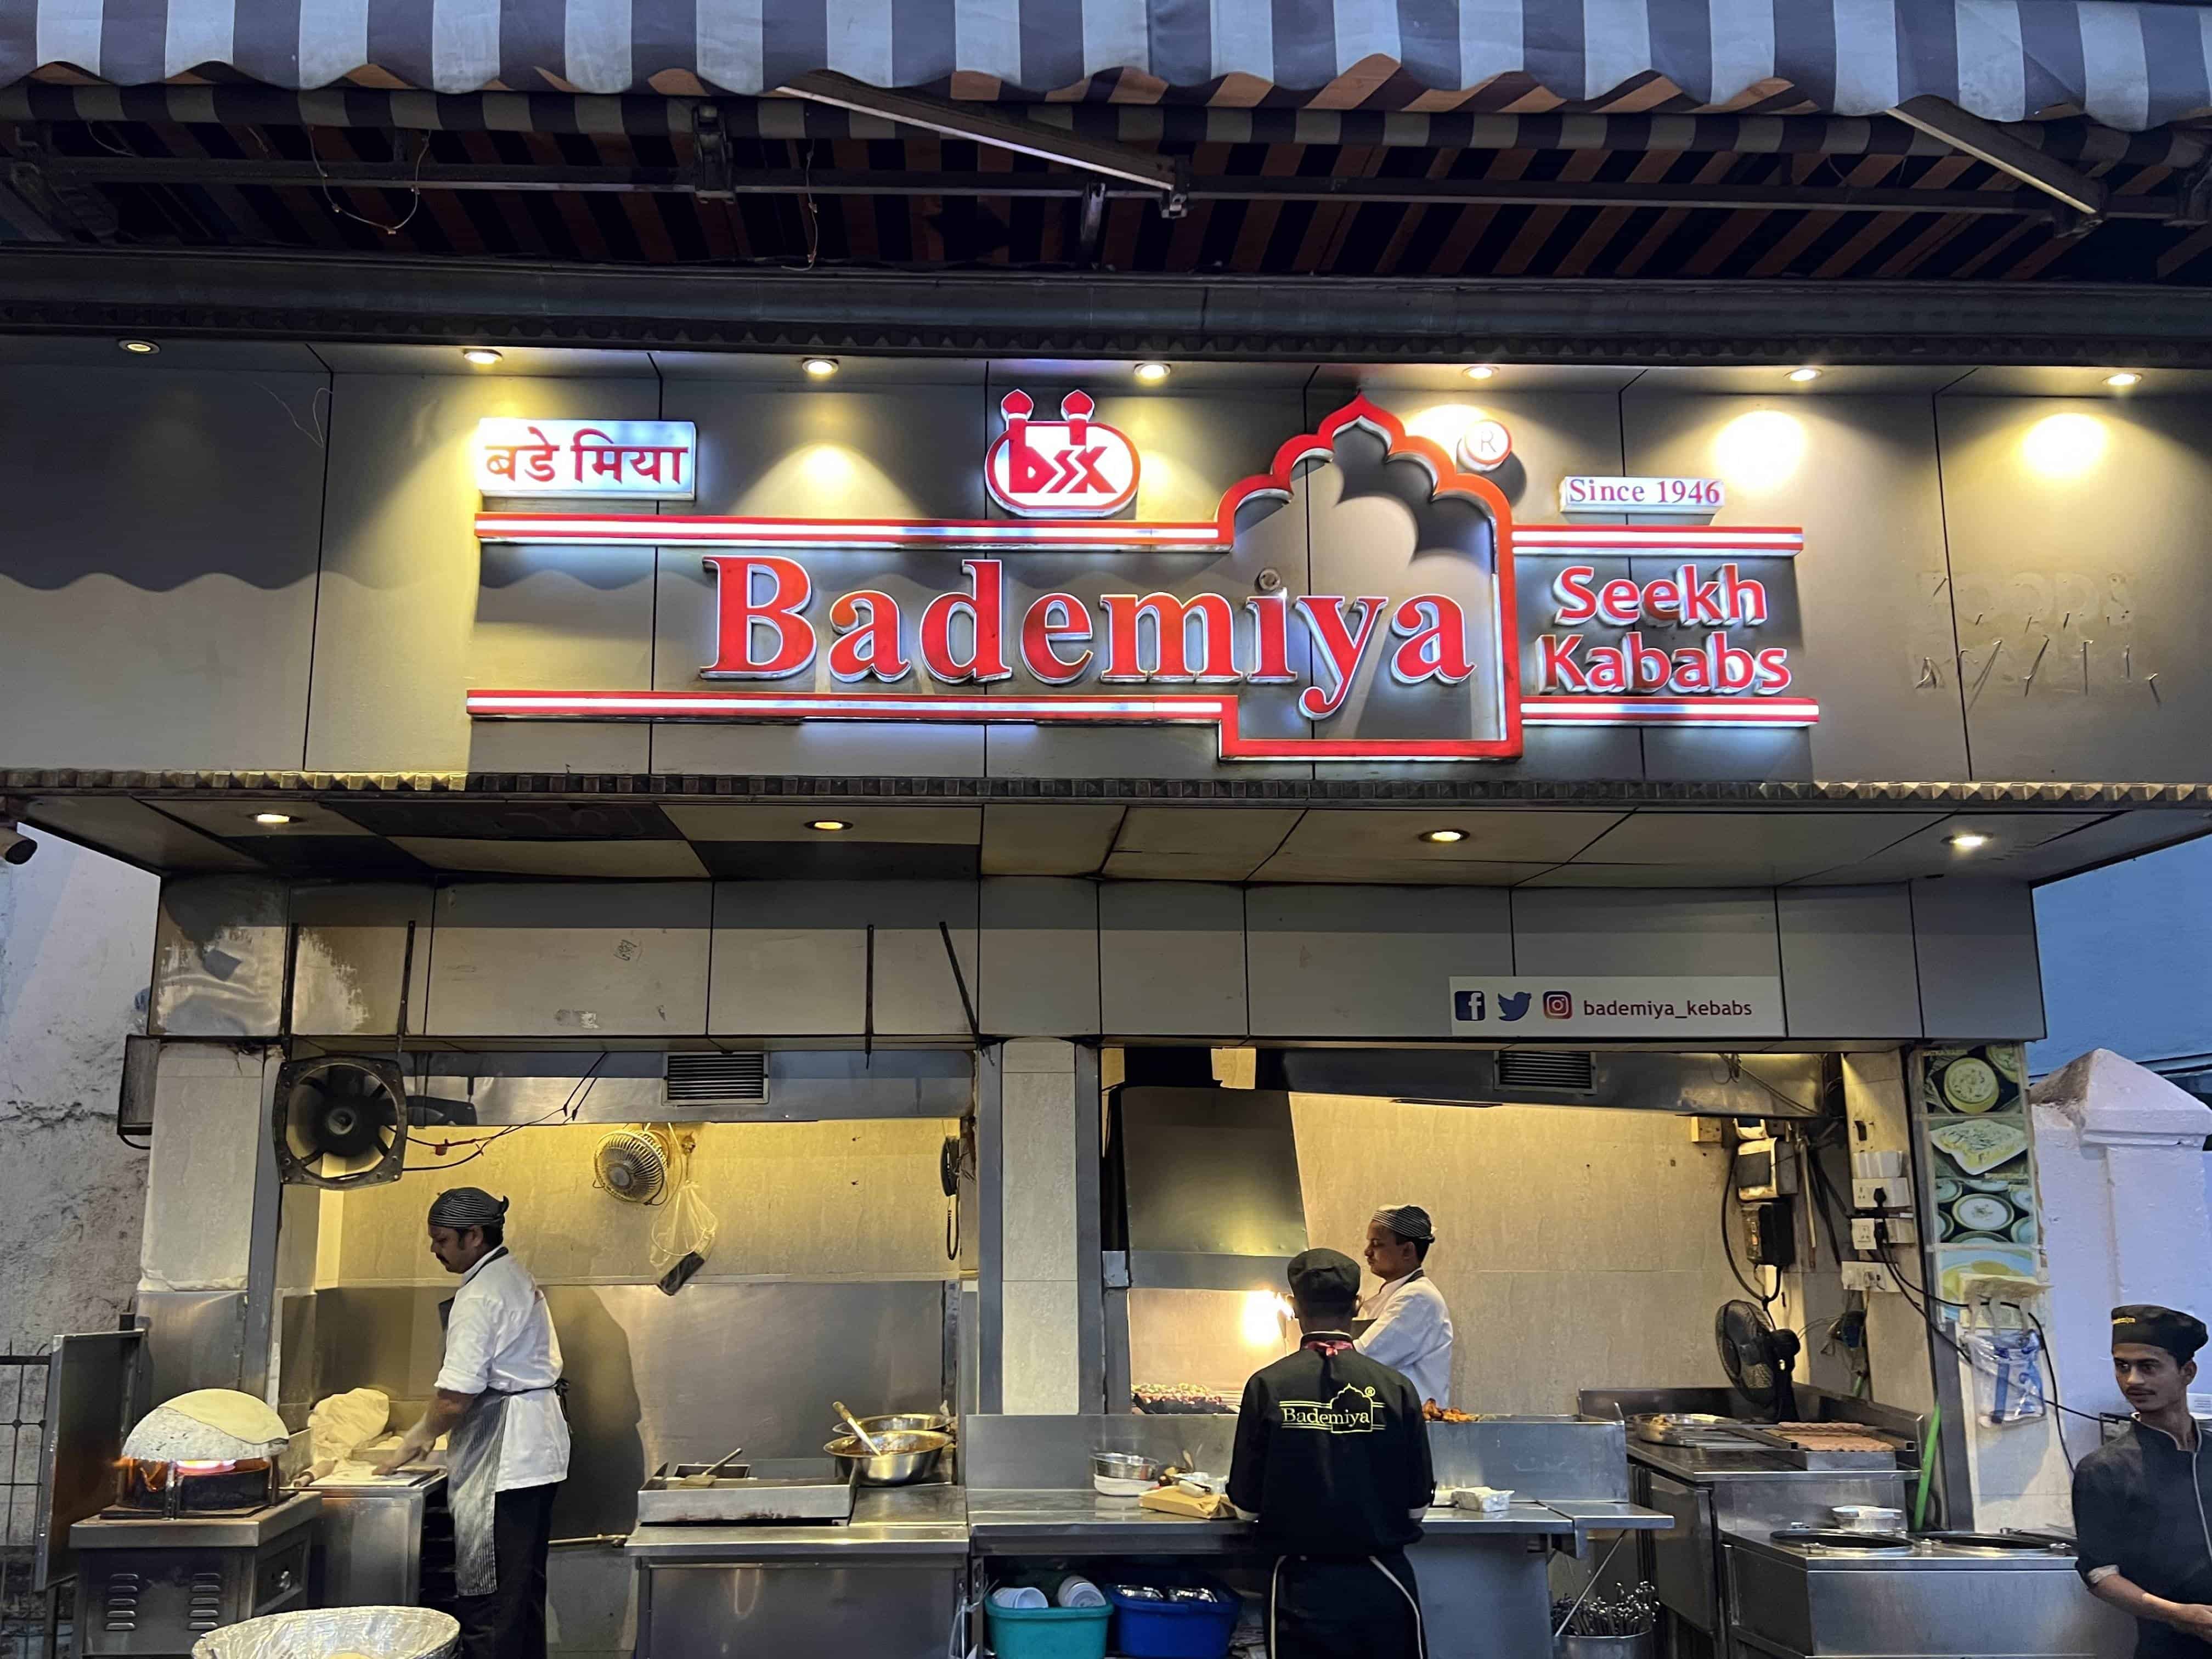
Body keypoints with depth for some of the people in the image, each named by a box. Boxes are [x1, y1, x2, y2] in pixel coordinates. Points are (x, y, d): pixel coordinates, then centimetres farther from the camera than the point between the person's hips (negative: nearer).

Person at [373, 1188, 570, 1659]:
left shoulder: (479, 1295, -16)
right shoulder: (518, 1280, 16)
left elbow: (457, 1396, -19)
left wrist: (416, 1440, 0)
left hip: (501, 1459, -10)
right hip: (537, 1452, 10)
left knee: (485, 1601, -6)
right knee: (524, 1589, 16)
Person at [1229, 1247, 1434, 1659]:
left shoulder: (1268, 1386, -10)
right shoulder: (1395, 1388, -9)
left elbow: (1247, 1502, -5)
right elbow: (1418, 1505, -2)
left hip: (1301, 1586, -1)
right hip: (1382, 1583, 1)